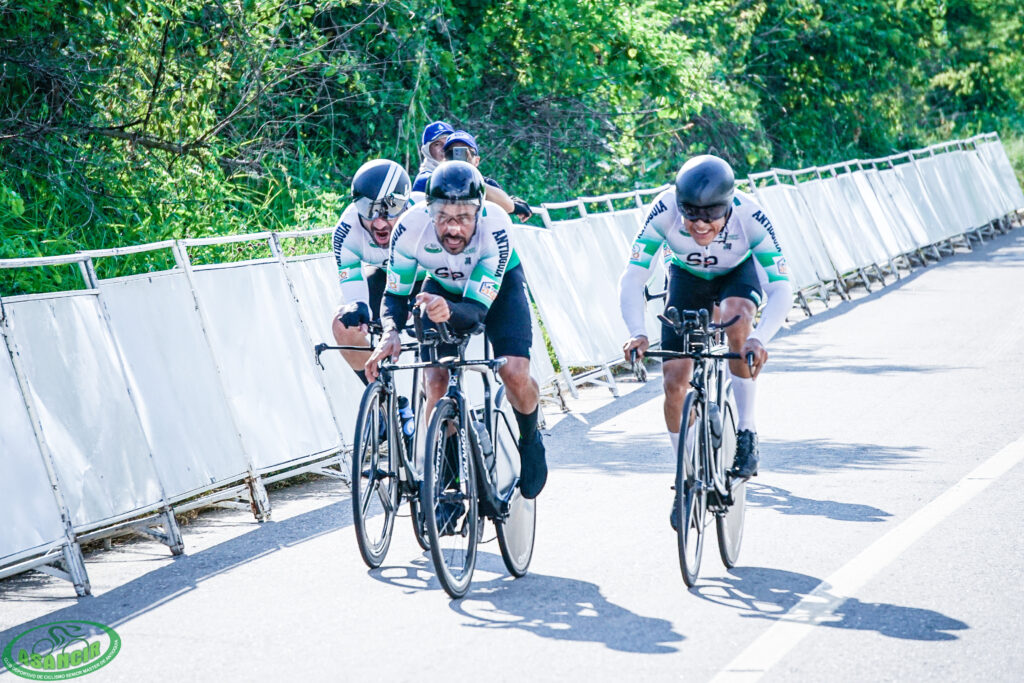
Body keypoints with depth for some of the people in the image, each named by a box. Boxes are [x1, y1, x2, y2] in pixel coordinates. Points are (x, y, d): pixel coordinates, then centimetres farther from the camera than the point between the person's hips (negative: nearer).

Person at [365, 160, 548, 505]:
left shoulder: (495, 226, -38)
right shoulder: (411, 227, -34)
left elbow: (477, 310, -37)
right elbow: (396, 295, -22)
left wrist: (449, 311, -60)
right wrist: (391, 332, -44)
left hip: (498, 286, -2)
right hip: (443, 286, 2)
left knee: (515, 374, -21)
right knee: (436, 382, -17)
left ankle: (530, 440, 12)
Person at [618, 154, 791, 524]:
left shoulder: (750, 215, -36)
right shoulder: (665, 210, -34)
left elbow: (781, 289, -39)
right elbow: (631, 278, -34)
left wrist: (759, 339, -56)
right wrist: (637, 333, -51)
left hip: (737, 274, -1)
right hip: (687, 276, 2)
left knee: (736, 315, -37)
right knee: (675, 382, -8)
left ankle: (746, 434, -24)